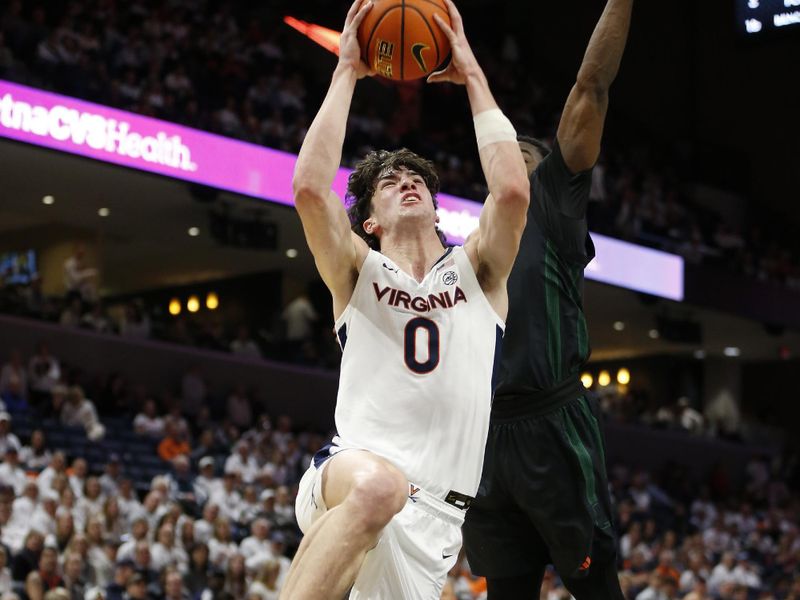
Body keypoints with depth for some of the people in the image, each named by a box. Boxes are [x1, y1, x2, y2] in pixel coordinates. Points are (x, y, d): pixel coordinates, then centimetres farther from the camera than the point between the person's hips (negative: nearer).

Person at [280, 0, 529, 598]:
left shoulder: (476, 272, 14)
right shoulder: (359, 271, 10)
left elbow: (512, 191, -6)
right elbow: (310, 188, -9)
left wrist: (472, 75, 3)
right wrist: (347, 71, -2)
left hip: (431, 518, 3)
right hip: (345, 481, -3)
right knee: (378, 482, -39)